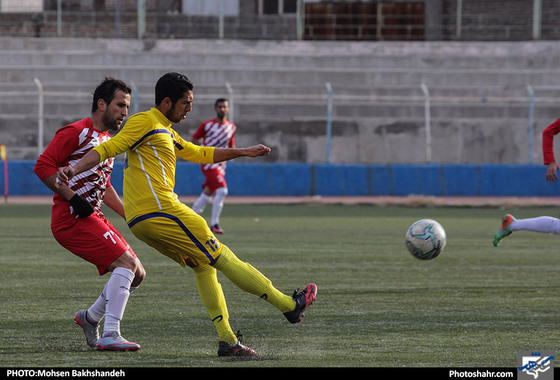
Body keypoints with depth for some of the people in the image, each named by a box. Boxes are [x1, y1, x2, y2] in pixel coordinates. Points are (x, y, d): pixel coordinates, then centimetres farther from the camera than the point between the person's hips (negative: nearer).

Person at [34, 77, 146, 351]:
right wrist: (73, 199, -21)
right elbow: (43, 166, -15)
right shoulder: (77, 132, -8)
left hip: (93, 218, 10)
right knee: (126, 263, -21)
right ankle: (110, 335, -24)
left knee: (137, 275, 6)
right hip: (71, 218, -10)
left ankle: (91, 317, 21)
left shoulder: (106, 140, 21)